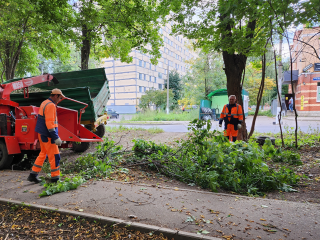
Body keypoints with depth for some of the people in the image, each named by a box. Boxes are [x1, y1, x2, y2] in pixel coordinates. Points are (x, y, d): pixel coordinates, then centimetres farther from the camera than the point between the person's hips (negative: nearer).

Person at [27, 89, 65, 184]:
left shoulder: (45, 103, 14)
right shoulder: (51, 105, -17)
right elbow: (50, 123, -23)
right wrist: (56, 138, -23)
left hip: (42, 133, 10)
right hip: (47, 135, -10)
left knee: (43, 153, 20)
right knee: (54, 156, -2)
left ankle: (33, 175, 26)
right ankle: (55, 178, 5)